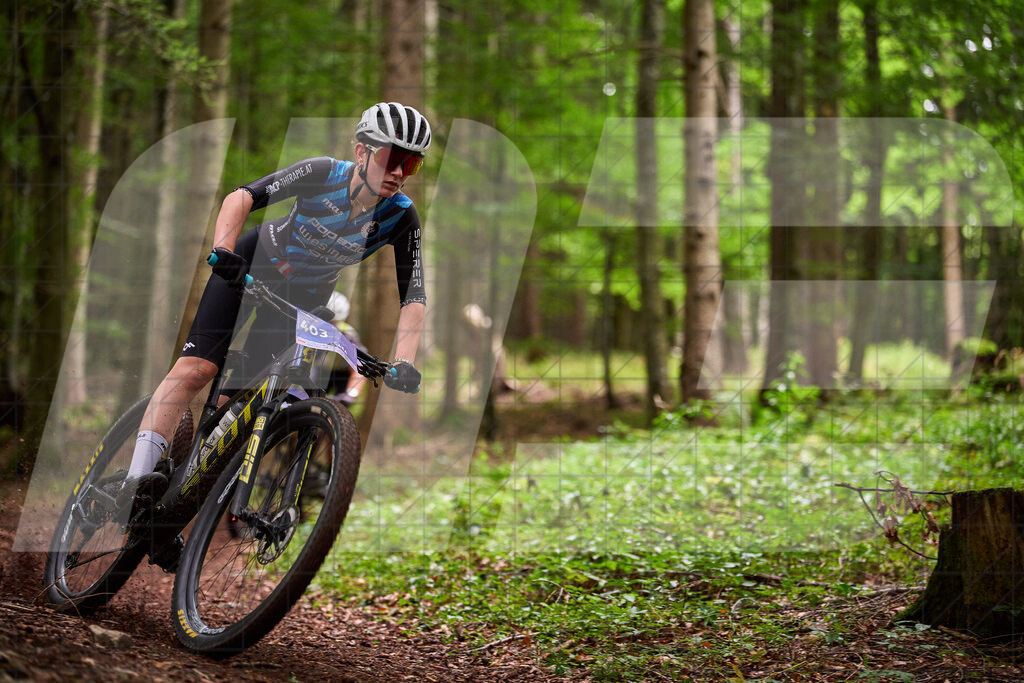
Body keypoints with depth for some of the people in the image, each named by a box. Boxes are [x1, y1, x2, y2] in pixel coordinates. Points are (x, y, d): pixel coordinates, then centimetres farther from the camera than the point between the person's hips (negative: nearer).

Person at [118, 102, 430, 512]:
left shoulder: (401, 218, -18)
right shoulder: (323, 174, -24)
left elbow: (414, 297, -20)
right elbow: (243, 196, -29)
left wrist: (403, 363, -35)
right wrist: (223, 251, -47)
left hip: (304, 298, 3)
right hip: (252, 265, -3)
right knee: (195, 368, -20)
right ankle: (137, 480, -29)